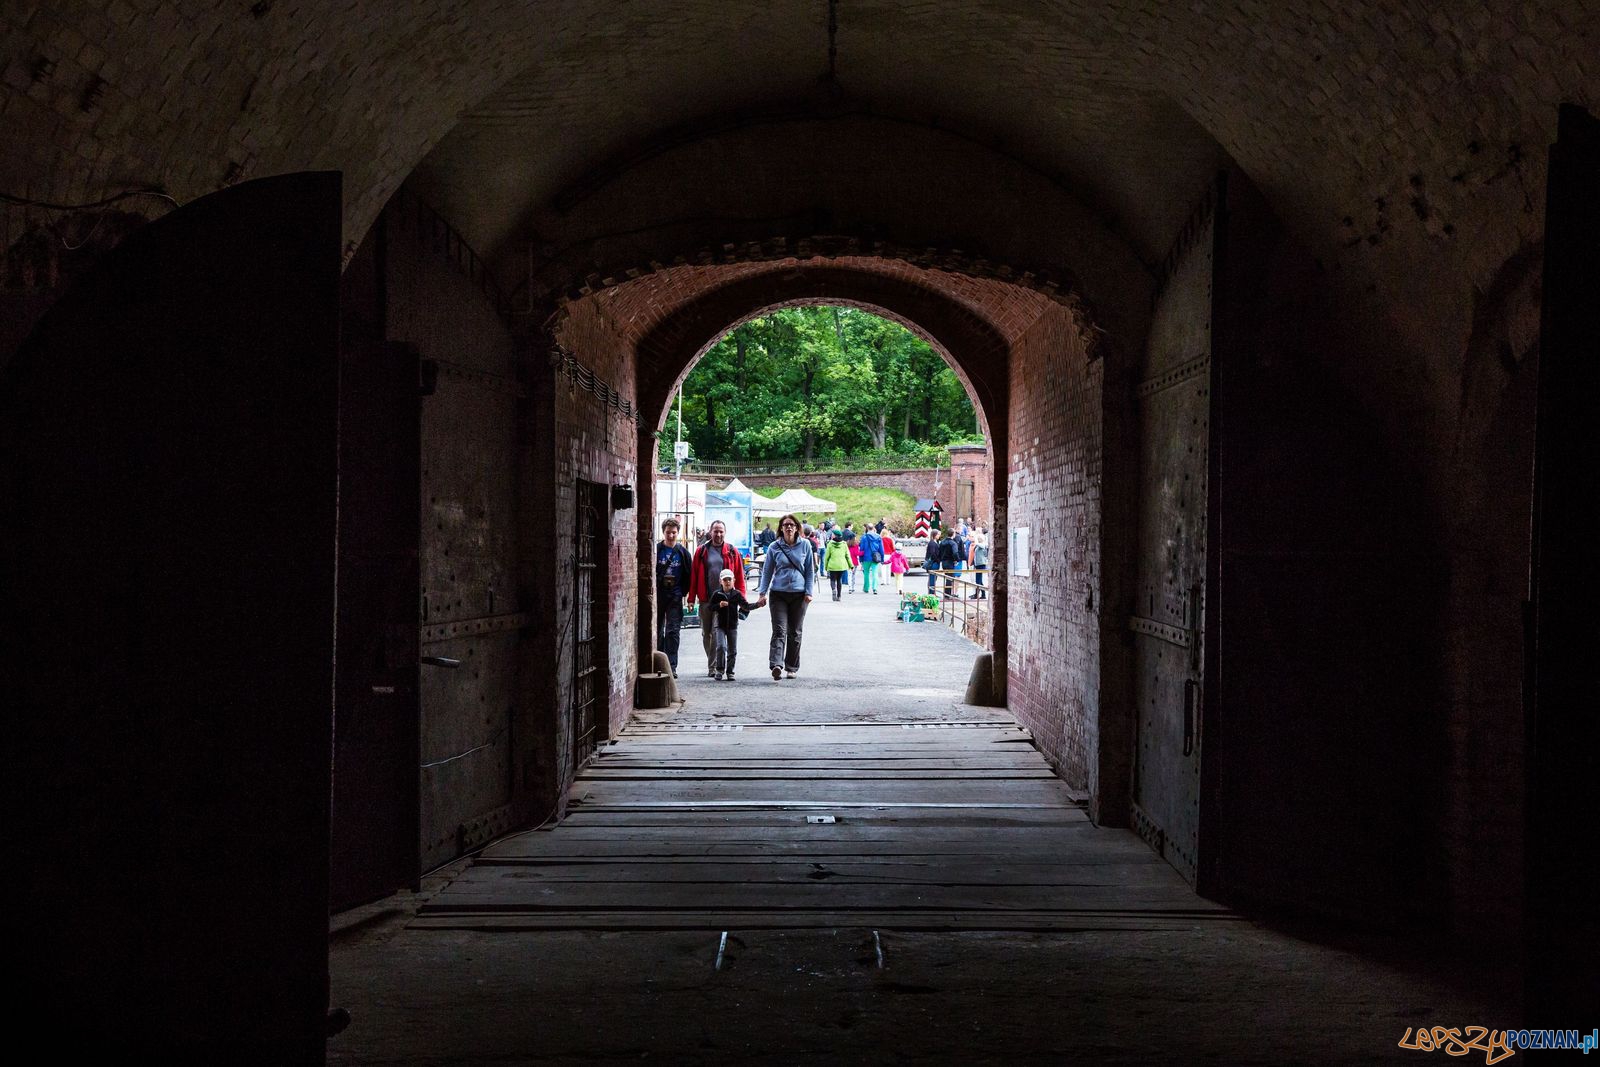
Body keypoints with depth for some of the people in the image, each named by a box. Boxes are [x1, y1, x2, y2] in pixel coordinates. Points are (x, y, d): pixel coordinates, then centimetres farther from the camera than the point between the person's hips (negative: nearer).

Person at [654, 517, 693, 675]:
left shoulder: (683, 552, 5)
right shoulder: (656, 549, 1)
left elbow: (688, 575, 10)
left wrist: (683, 592, 3)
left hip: (675, 597, 0)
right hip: (657, 596, 0)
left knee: (673, 631, -6)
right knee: (657, 631, 8)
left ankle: (672, 666, -6)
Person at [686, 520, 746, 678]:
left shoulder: (732, 552, 5)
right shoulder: (701, 551, 7)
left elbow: (739, 576, 5)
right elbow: (694, 575, 6)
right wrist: (691, 598, 1)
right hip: (705, 599, 2)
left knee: (718, 634, -8)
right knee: (706, 634, 9)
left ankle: (713, 666, -5)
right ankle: (713, 664, 22)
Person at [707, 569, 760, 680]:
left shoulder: (737, 594, 2)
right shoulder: (717, 594, 0)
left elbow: (746, 606, -2)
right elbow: (709, 607, 1)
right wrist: (719, 605, -16)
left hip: (733, 626, 2)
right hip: (720, 626, -2)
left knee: (732, 650, 4)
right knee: (721, 647, -16)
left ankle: (730, 672, 14)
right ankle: (719, 670, -3)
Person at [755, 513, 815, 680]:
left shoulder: (805, 545, 3)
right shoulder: (774, 547, 3)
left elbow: (810, 570, 7)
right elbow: (767, 571, 8)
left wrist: (809, 592, 0)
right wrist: (763, 593, 2)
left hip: (799, 594, 1)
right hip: (778, 593, -1)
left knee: (794, 632, 9)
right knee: (779, 631, -13)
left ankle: (792, 667, 20)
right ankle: (776, 665, -26)